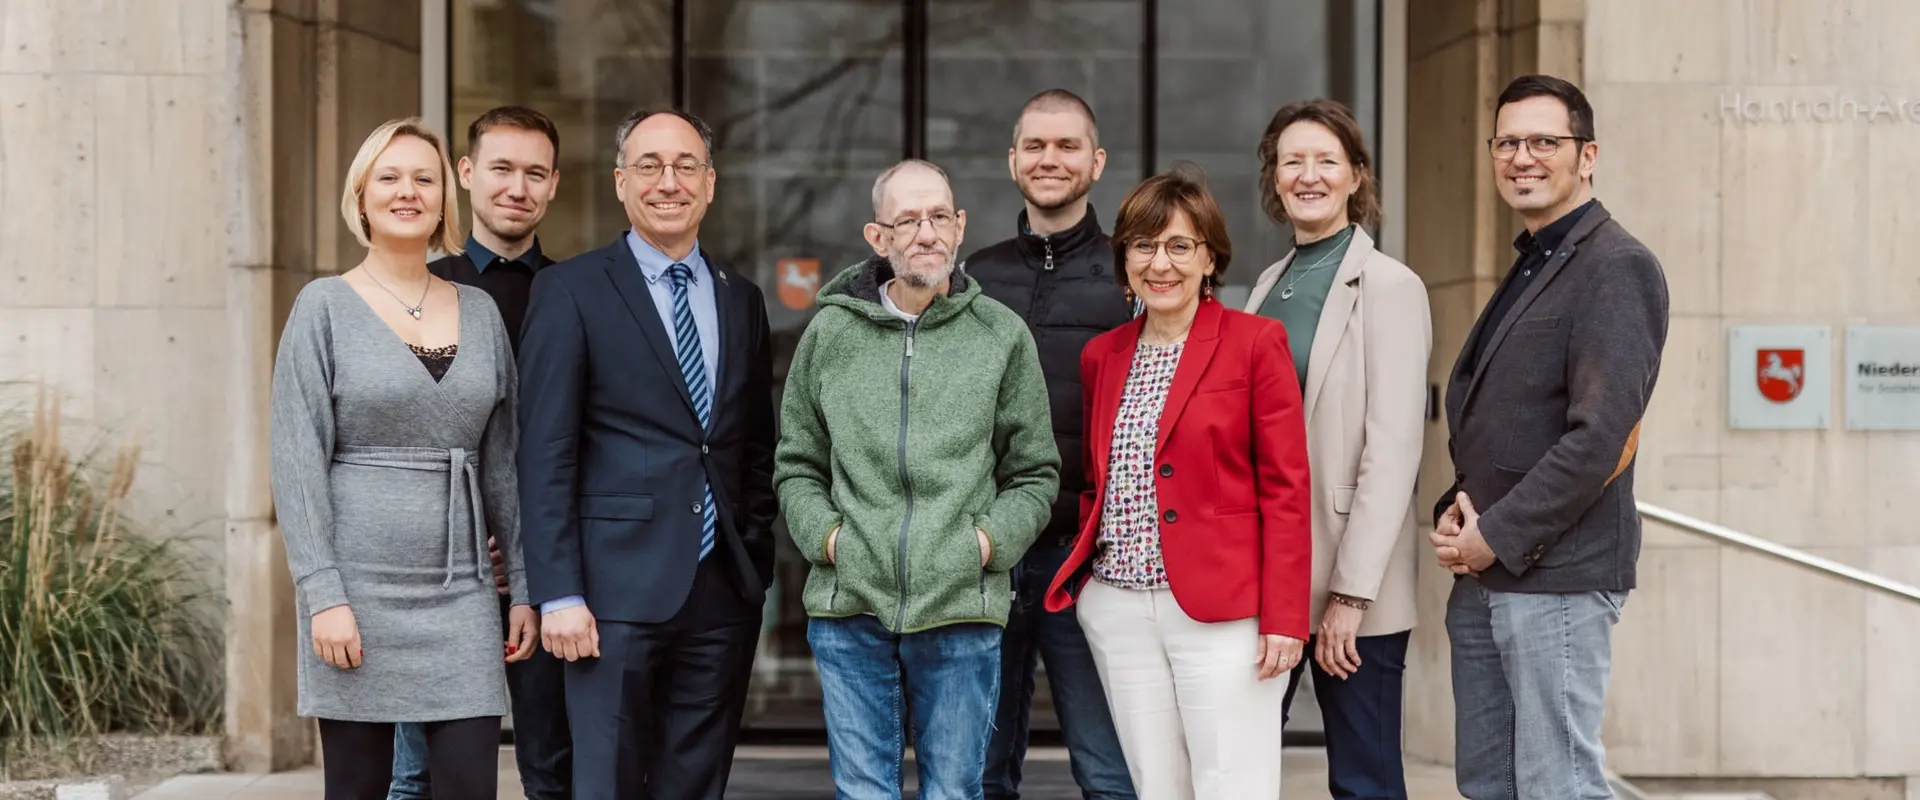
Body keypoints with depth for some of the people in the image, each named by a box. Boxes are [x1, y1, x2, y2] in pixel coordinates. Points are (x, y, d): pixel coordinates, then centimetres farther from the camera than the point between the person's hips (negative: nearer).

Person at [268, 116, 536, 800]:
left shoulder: (479, 311, 11)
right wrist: (324, 596, -13)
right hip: (359, 588, -3)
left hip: (461, 592, 3)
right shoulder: (325, 307, 0)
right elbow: (297, 463, -6)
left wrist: (523, 586, 9)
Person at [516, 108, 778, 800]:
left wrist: (758, 563, 9)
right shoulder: (571, 290, -2)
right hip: (620, 588, -5)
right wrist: (558, 593, -12)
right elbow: (546, 454, -7)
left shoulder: (741, 298, 13)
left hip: (725, 589, 5)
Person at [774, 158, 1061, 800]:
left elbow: (1035, 475, 8)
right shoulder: (829, 333, 7)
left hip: (962, 607, -1)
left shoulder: (1003, 335, 5)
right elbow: (796, 466, 13)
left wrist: (989, 540, -7)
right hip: (849, 608, 1)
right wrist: (825, 535, -3)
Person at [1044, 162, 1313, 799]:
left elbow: (1284, 489, -6)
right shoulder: (1102, 355, 13)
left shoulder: (1256, 342, -3)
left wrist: (1284, 618, -11)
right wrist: (1083, 573, 7)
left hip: (1222, 611, -5)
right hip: (1117, 610, 5)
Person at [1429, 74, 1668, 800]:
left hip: (1555, 576, -9)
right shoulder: (1529, 267, 18)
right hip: (1484, 576, 9)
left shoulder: (1616, 267, -10)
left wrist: (1498, 536, -15)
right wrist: (1455, 513, 3)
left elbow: (1599, 436, -19)